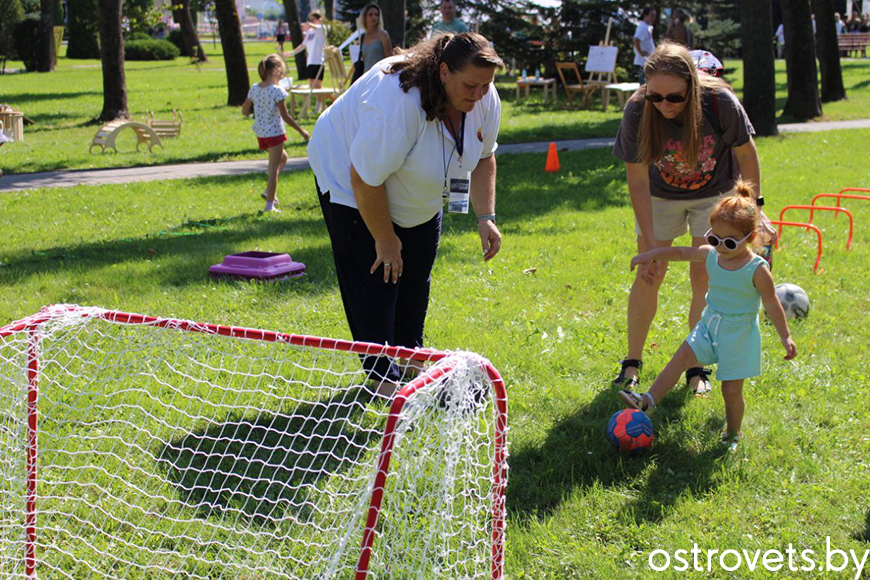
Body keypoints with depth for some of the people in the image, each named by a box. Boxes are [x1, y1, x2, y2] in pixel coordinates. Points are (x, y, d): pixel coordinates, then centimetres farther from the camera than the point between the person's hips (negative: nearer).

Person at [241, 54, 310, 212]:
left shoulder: (254, 89, 0)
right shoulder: (277, 91, -18)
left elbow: (245, 111, 5)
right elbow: (285, 116, -15)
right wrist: (301, 131, -5)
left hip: (260, 133, 7)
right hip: (275, 133, -7)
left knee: (282, 157, 28)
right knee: (273, 169, 1)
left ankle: (269, 191, 20)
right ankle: (270, 204, 5)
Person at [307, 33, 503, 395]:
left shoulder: (485, 100, -19)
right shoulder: (400, 101, -42)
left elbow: (483, 157, 0)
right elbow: (365, 179, -35)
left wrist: (485, 217, -10)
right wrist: (385, 240, -23)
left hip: (418, 196, 7)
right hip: (350, 183, -7)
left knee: (416, 277, 12)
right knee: (378, 274, -8)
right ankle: (383, 374, 4)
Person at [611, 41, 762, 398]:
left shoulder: (720, 102, -31)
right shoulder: (637, 111, -29)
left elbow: (746, 153, -12)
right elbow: (637, 181, -22)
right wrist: (650, 242, -24)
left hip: (714, 195, -1)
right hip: (661, 195, 1)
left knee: (704, 278, -2)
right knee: (648, 275, 1)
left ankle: (697, 368, 11)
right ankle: (632, 363, 16)